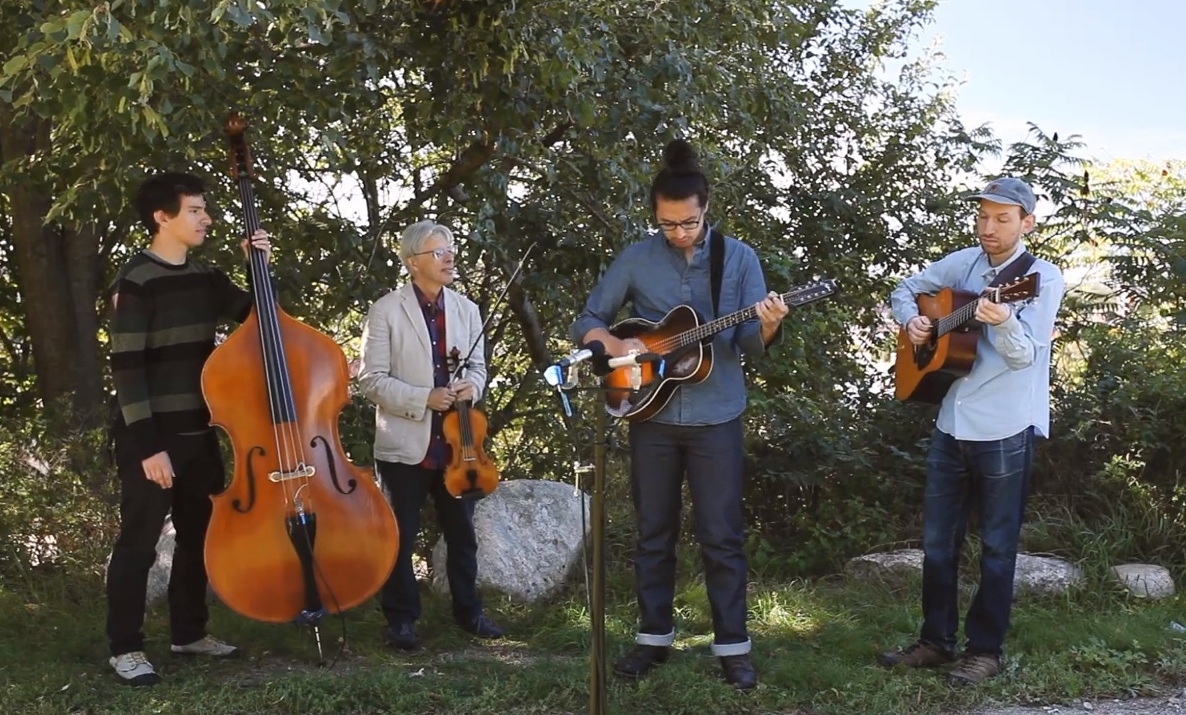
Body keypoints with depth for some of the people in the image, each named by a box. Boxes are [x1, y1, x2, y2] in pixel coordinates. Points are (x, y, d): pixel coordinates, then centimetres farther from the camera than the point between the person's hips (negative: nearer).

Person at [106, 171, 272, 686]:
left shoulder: (205, 277, 7)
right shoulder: (136, 282, -14)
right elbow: (126, 368, -17)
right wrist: (147, 445, -20)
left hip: (199, 432, 7)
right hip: (151, 436, -7)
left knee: (200, 535, 15)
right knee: (139, 542, 1)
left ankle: (189, 632, 29)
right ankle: (125, 647, 12)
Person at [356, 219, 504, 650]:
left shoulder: (466, 310, 6)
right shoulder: (387, 311, -7)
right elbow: (371, 379, -9)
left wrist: (471, 387, -11)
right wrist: (423, 399, -19)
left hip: (456, 442, 4)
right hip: (405, 444, -4)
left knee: (462, 532, 14)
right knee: (400, 537, 6)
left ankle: (468, 611, 28)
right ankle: (401, 619, 18)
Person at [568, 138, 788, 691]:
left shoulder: (739, 258, -2)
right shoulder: (635, 260, 0)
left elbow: (749, 344, -3)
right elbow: (586, 321, 4)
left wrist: (767, 327, -25)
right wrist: (614, 344, -16)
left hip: (716, 417, -1)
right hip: (653, 416, 2)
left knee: (721, 536, 1)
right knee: (653, 533, 10)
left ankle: (733, 646, 10)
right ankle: (654, 637, 22)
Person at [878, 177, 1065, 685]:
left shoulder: (1043, 278, -9)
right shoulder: (962, 263, 6)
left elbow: (1025, 355, -17)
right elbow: (906, 289, 20)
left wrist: (1003, 323, -38)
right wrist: (912, 320, -1)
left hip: (1006, 431, -5)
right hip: (952, 425, 6)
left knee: (996, 547, 6)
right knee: (937, 541, 12)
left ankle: (985, 650, 17)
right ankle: (936, 640, 26)